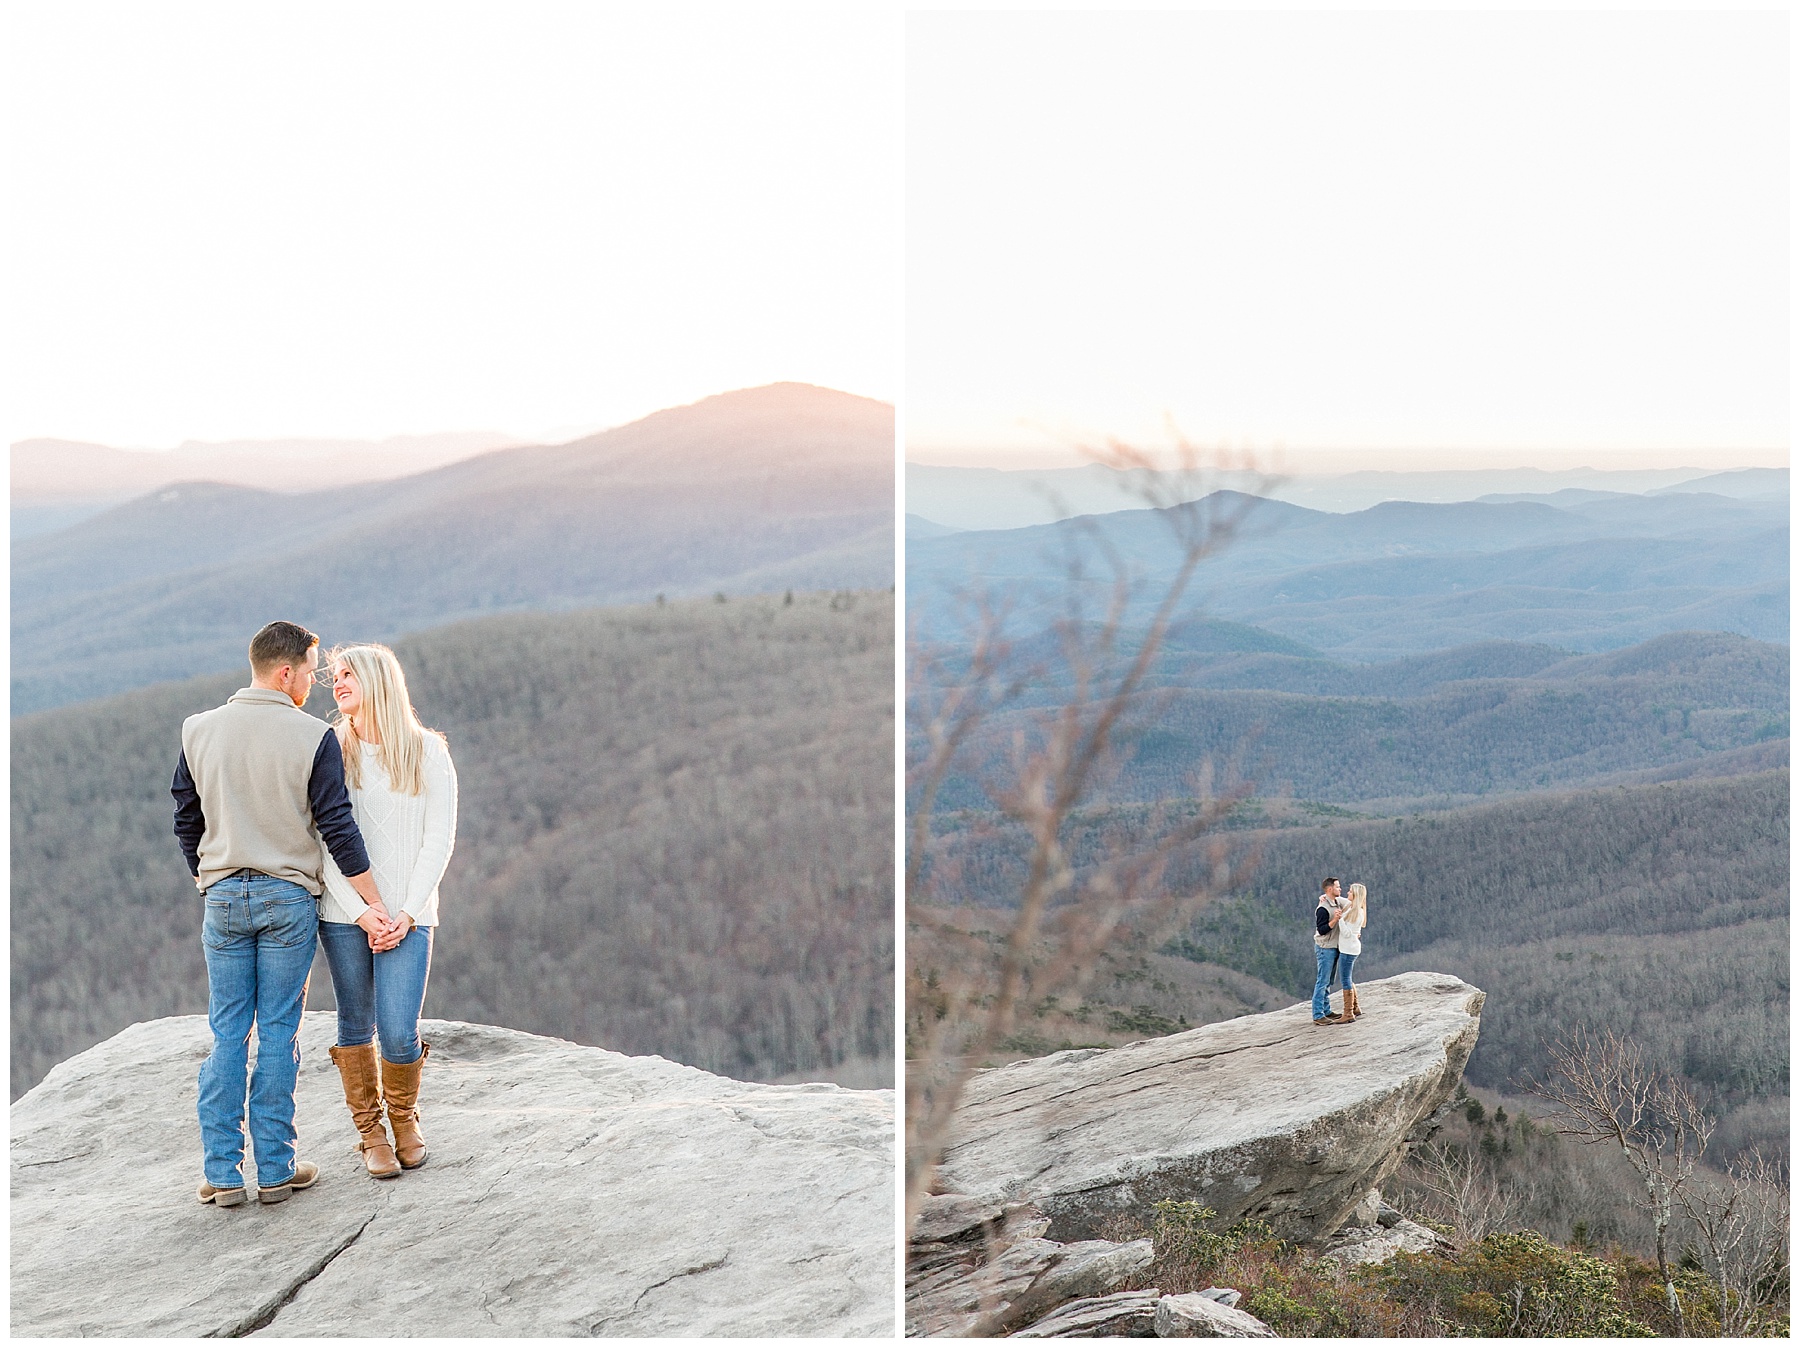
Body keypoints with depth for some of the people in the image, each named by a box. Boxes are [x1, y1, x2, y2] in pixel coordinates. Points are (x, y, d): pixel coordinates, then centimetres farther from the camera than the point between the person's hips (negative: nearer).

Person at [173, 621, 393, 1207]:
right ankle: (275, 1169, 8)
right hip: (289, 897, -3)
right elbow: (338, 828, -9)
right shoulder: (313, 737, -10)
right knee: (278, 1032, 4)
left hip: (224, 896, 3)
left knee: (227, 1034, 9)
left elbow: (186, 821, 9)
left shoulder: (199, 731, 2)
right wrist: (376, 906, -3)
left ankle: (222, 1173, 9)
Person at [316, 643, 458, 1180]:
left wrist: (407, 913, -9)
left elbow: (438, 841, 0)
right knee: (356, 1026, 7)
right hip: (344, 912, 1)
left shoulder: (428, 753, 2)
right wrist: (361, 913, -9)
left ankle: (404, 1115, 21)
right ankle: (369, 1128, 24)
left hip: (407, 916, -1)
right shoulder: (330, 751, 3)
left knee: (399, 1034, -7)